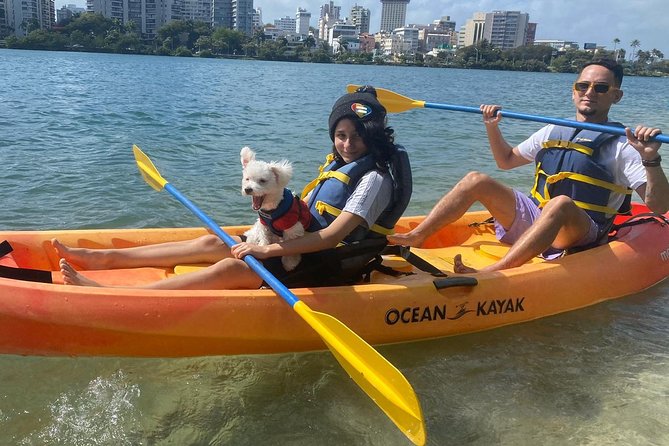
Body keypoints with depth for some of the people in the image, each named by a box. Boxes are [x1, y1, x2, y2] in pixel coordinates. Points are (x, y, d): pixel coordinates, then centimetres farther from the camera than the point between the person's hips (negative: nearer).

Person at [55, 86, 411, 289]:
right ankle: (101, 259, 2)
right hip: (306, 250, 8)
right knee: (210, 244, 0)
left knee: (228, 269, -23)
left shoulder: (374, 178, -15)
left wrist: (268, 250, -28)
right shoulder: (335, 166, 11)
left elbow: (332, 236, -25)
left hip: (330, 269, -8)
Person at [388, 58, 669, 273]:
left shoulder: (622, 146, -4)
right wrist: (492, 127, 10)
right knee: (476, 180, -7)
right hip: (534, 219, 6)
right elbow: (506, 161, 25)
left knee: (561, 203, -39)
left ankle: (491, 274, -52)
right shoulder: (552, 132, 13)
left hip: (580, 234, -5)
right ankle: (416, 238, -13)